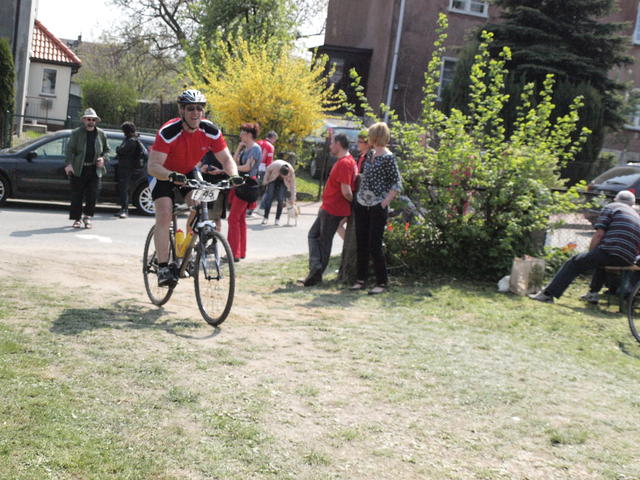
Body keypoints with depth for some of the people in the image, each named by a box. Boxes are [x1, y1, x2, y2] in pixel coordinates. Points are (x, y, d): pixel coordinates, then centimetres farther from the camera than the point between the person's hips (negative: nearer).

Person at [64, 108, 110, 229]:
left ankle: (87, 216, 13)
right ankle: (77, 219, 12)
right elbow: (70, 149, -3)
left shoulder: (101, 134, 12)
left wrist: (103, 158, -1)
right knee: (77, 196, 2)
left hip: (95, 170, 2)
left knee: (93, 195, -4)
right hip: (78, 169, -2)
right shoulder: (76, 133, 3)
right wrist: (68, 164, -17)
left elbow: (106, 149, 20)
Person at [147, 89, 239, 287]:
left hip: (188, 172, 4)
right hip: (163, 174, -4)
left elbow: (226, 159, -14)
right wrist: (172, 176, -56)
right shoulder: (168, 132, -33)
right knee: (164, 216, -18)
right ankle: (163, 268, -17)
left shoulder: (210, 131, -20)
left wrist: (234, 175, -35)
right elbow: (153, 166, -37)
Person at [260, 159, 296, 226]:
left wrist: (292, 199, -24)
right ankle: (266, 217, 0)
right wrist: (265, 180, -9)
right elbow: (268, 170, -12)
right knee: (269, 197, -6)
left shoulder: (291, 172, -34)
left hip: (283, 182, 0)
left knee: (280, 199, -11)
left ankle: (277, 219, -4)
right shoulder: (275, 165, -36)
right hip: (273, 179, 0)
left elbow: (292, 186, -25)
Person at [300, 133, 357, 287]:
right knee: (313, 234, 12)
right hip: (328, 208, 10)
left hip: (332, 209, -10)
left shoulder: (344, 163, -21)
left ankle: (316, 271, 2)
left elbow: (346, 191, -25)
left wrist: (353, 202, -10)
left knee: (324, 241, -3)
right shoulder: (349, 161, 13)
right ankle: (316, 268, 7)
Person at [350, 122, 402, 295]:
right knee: (361, 244, 9)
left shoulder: (388, 157, -11)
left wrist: (384, 203, -15)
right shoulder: (370, 155, 12)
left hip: (377, 207, -7)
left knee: (375, 246, -5)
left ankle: (382, 283, 6)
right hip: (362, 204, 7)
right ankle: (361, 279, 19)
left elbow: (397, 184, -12)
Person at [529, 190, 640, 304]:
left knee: (574, 263, 4)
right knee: (601, 263, 37)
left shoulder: (610, 207, 11)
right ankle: (593, 293, 28)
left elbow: (599, 234, -2)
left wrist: (590, 254, 8)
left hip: (610, 252, -6)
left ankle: (548, 294, -1)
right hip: (628, 261, 6)